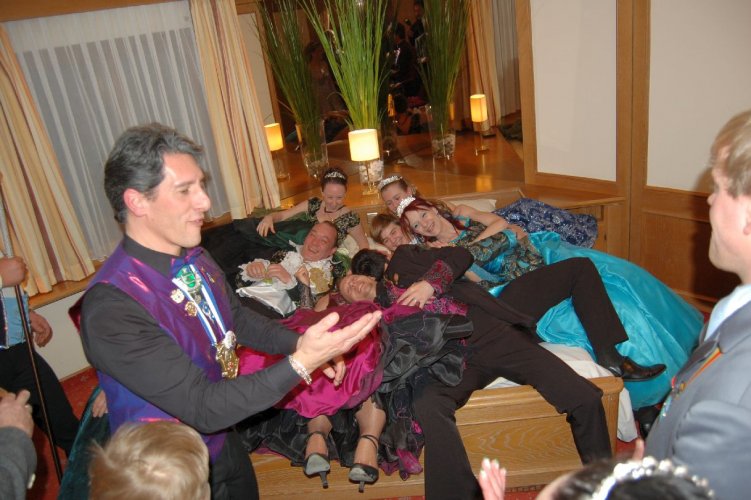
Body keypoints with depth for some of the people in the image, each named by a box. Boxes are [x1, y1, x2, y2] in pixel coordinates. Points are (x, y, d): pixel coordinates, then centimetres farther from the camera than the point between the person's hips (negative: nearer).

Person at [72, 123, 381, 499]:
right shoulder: (111, 309, -32)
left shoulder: (194, 259, -9)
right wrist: (300, 363, -36)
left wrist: (301, 343, -8)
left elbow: (237, 319, 7)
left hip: (224, 442, 7)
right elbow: (202, 407, -31)